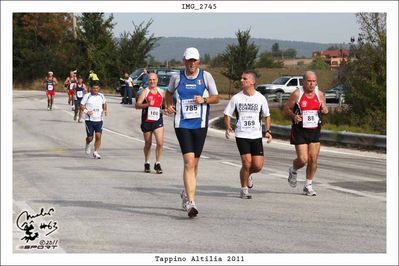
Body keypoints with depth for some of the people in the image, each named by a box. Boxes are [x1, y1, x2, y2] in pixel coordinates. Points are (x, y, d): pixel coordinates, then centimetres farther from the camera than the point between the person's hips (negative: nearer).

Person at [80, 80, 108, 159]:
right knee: (90, 137, 2)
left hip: (99, 119, 3)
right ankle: (87, 144, 37)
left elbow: (104, 103, 24)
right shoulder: (87, 96, -6)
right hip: (89, 120, -2)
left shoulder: (101, 96, 6)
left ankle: (96, 152, 2)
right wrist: (86, 111, -20)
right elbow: (81, 106, -3)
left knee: (98, 136, -9)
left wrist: (105, 110, 7)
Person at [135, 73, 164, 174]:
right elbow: (137, 105, -14)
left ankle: (157, 164, 1)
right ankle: (147, 163, 28)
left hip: (158, 120, 2)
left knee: (160, 142, -12)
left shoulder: (161, 92, 7)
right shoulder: (145, 92, -5)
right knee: (148, 144, 10)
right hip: (147, 121, -2)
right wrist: (147, 104, -29)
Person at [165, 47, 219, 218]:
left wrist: (204, 100, -13)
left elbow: (216, 98, 6)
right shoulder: (177, 77, 3)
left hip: (200, 125, 2)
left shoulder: (206, 76, 0)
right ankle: (190, 202, -16)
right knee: (189, 162, -14)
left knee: (194, 163, 12)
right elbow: (169, 92, 22)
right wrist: (168, 105, 4)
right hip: (182, 125, -1)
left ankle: (186, 193, 37)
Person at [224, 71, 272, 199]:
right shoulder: (236, 98, 0)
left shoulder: (261, 98, 2)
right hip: (241, 136, -1)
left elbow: (267, 116, 13)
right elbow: (227, 114, 7)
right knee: (247, 163, -12)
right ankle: (244, 189, 9)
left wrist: (268, 131, 1)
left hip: (256, 136, 1)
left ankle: (247, 174, 31)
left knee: (258, 166, -4)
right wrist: (228, 127, -11)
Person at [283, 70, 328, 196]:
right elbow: (286, 108, -1)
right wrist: (293, 115, -21)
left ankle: (308, 186, 17)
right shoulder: (297, 94, -10)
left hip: (315, 131, 4)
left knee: (313, 159, 1)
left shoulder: (320, 94, 1)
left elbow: (324, 109, 15)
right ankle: (292, 171, 26)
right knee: (303, 159, -9)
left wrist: (325, 110, -10)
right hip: (299, 131, -4)